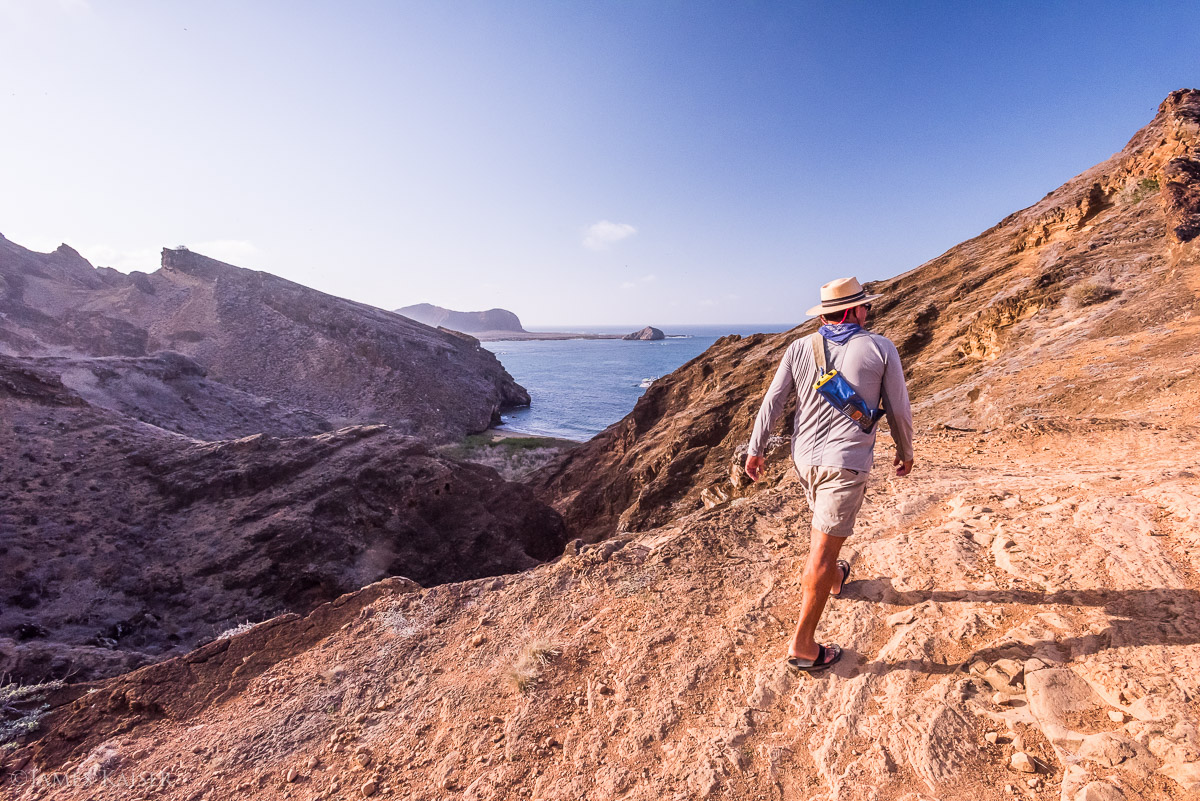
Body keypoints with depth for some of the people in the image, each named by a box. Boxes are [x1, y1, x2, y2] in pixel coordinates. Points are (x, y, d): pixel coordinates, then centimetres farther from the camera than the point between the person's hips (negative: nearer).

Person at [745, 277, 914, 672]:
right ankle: (802, 645, 6)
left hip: (805, 458, 4)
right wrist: (905, 451, 19)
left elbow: (772, 402, 2)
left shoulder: (799, 348, 3)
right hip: (845, 462, -4)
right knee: (823, 549, -2)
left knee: (826, 529, 30)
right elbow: (898, 410, 2)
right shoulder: (880, 348, -3)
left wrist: (755, 450, 9)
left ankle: (834, 578, 56)